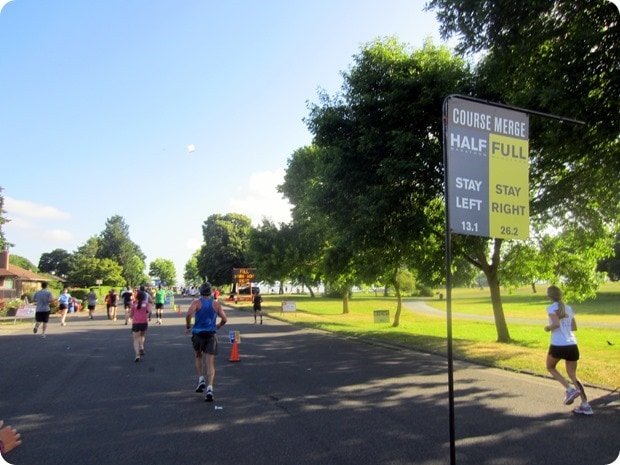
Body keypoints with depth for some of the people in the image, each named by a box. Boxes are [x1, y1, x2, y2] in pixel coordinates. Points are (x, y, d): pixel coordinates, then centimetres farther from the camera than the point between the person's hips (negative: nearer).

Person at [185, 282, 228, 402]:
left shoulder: (196, 303, -1)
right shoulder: (216, 304, 5)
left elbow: (189, 314, -20)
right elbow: (224, 319, 4)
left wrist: (188, 326, -5)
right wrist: (218, 326, 24)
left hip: (198, 334, 0)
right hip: (211, 334, 1)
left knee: (198, 356, 25)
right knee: (210, 363, -1)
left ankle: (201, 379, 12)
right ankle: (209, 388, -14)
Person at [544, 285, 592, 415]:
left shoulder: (551, 308, -6)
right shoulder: (568, 308, 13)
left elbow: (556, 324, -20)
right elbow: (574, 327, 14)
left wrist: (548, 328, -2)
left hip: (558, 345, -6)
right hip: (572, 345, 6)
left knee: (550, 367, 20)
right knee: (572, 374, 16)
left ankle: (570, 390, 2)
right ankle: (585, 405, 9)